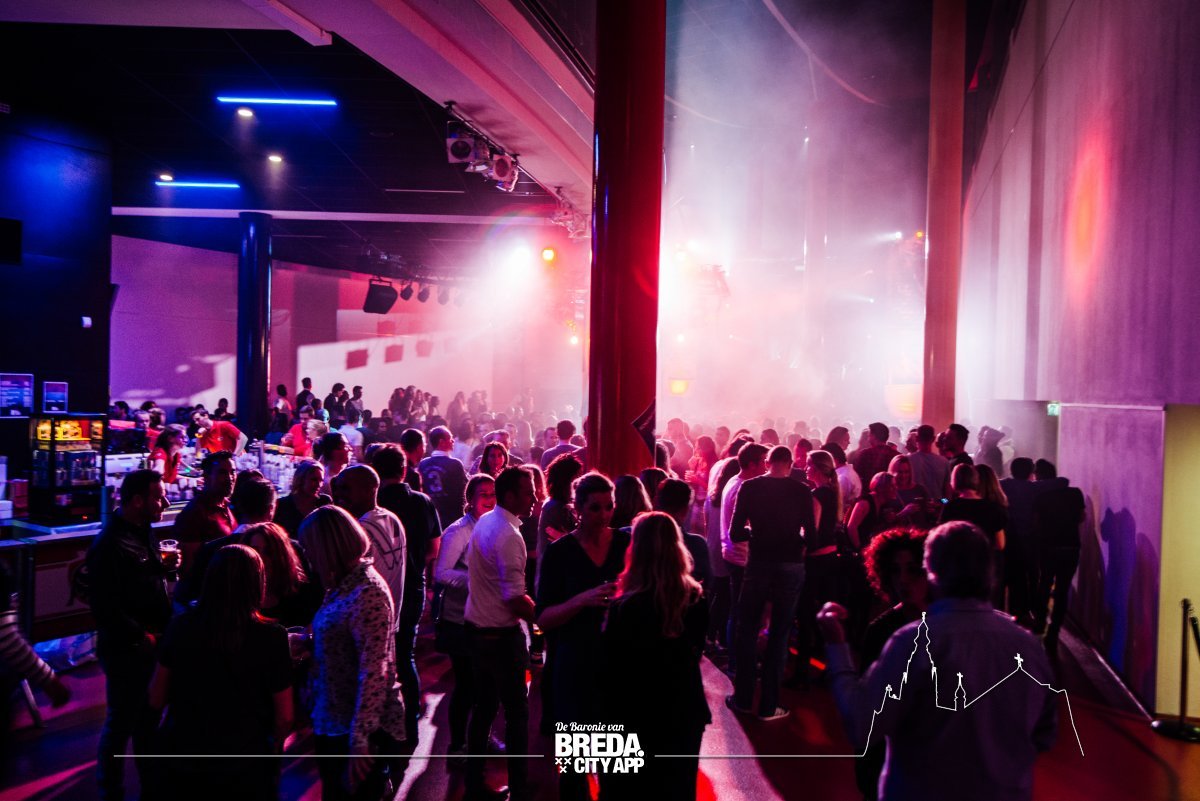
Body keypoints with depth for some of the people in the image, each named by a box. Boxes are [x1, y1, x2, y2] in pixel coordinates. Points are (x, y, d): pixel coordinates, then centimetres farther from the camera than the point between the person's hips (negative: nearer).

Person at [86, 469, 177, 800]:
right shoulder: (110, 544, -23)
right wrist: (141, 636, -21)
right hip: (126, 648, -8)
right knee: (121, 722, 7)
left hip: (150, 642, 9)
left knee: (147, 715, 22)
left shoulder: (144, 530, 5)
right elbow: (105, 607, -25)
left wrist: (164, 565, -2)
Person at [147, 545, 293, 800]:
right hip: (244, 769, -2)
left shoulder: (180, 626, -11)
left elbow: (156, 700, 1)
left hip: (182, 761, 3)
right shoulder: (270, 637, -19)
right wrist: (273, 747, 10)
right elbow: (284, 718, -11)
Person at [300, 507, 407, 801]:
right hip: (333, 724, 9)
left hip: (360, 730, -9)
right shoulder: (345, 584, 5)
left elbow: (373, 673, -26)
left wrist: (360, 740, -25)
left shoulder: (367, 594, -24)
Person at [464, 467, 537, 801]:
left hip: (477, 628, 9)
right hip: (501, 635, -9)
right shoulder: (508, 536, -24)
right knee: (517, 711, 6)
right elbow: (515, 599, -25)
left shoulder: (485, 521, 4)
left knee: (484, 705, 18)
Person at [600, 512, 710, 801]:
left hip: (639, 719, -4)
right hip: (685, 714, 4)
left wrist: (610, 715, 2)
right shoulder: (696, 600, -9)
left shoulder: (625, 608, -23)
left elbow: (610, 670, -14)